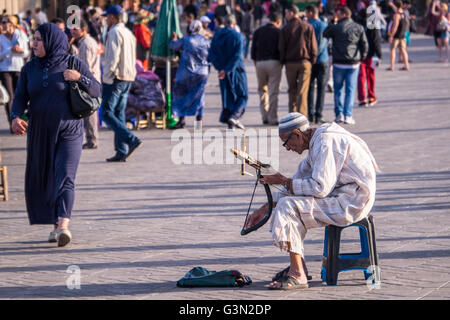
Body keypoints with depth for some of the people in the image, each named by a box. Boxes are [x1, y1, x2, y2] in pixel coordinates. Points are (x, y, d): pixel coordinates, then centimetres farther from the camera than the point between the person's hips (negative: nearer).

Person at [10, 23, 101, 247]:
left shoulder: (73, 64, -2)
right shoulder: (29, 69, 7)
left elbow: (97, 91, 0)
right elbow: (20, 97, 1)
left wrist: (80, 78, -18)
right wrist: (16, 117, -19)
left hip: (69, 131, -4)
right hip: (39, 133, 4)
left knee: (64, 178, -16)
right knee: (41, 180, 8)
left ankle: (63, 226, -28)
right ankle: (56, 226, 22)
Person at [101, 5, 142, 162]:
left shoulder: (115, 32, -12)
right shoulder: (129, 33, 17)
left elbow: (113, 58, -19)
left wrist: (107, 78, -16)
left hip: (115, 78, -9)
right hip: (128, 78, 9)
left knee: (107, 114, -7)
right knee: (119, 114, 10)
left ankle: (132, 140, -20)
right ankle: (121, 152, 5)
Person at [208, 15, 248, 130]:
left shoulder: (217, 36, 3)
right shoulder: (237, 36, -10)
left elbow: (211, 55, -2)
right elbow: (237, 56, -18)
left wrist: (220, 68, -8)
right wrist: (227, 70, -20)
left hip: (222, 70, 4)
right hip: (236, 69, -4)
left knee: (227, 96, 11)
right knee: (242, 95, 7)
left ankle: (230, 124, 9)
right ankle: (234, 116, -13)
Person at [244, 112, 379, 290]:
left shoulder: (325, 143, -18)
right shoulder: (316, 142, 15)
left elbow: (320, 188, -24)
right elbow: (299, 180, 21)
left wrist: (284, 181, -11)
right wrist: (265, 209, 16)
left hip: (351, 201, -11)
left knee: (287, 207, -17)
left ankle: (298, 275, -17)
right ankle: (298, 266, 16)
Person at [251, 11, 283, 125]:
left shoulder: (258, 31, 8)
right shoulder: (278, 32, -2)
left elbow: (253, 49, 7)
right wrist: (282, 62, 8)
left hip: (260, 62, 3)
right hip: (274, 62, -3)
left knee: (263, 90, 14)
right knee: (273, 92, -1)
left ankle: (265, 117, 10)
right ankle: (273, 119, -3)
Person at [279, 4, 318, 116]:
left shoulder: (285, 29, -1)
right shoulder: (308, 27, 3)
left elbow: (281, 47, -2)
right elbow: (313, 47, 1)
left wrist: (283, 61, 9)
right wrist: (312, 61, 7)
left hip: (290, 63, 0)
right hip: (305, 62, 0)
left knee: (292, 91, 10)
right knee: (303, 91, -3)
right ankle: (302, 115, -11)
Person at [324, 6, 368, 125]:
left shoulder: (336, 28, -9)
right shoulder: (359, 28, 2)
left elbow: (324, 34, 4)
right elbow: (365, 45, 2)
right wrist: (361, 58, 14)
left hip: (339, 63, -2)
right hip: (354, 63, 2)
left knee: (338, 88, 10)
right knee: (350, 89, 5)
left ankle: (339, 114, 6)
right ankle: (348, 115, 0)